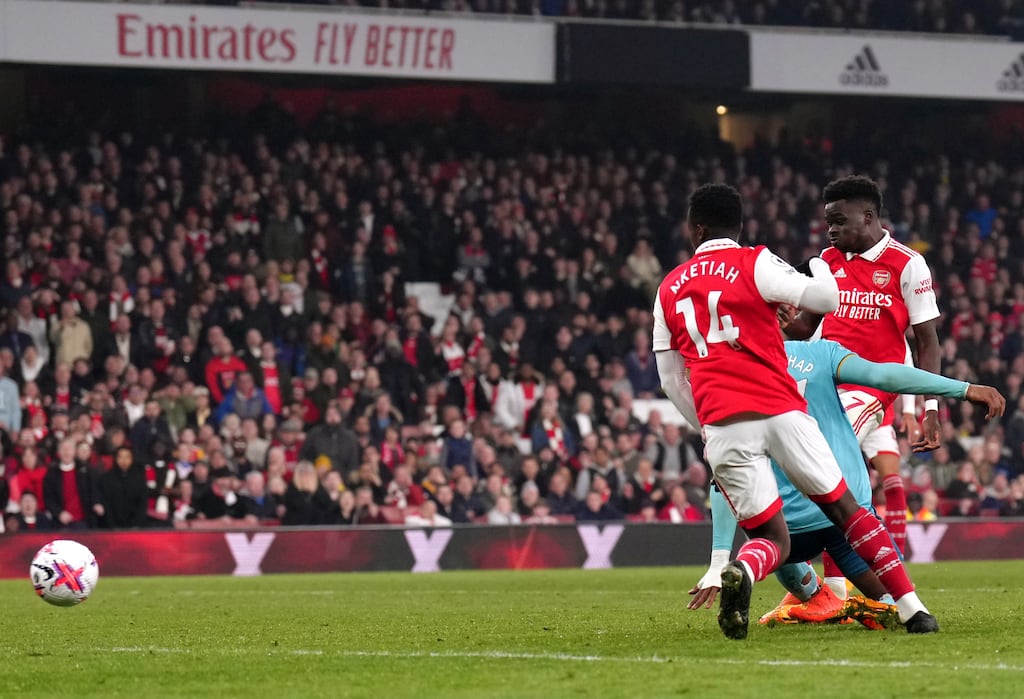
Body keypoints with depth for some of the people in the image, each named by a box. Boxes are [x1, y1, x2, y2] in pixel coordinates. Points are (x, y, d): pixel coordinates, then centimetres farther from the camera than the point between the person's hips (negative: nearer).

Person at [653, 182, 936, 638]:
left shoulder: (668, 289, 17)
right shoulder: (754, 264, 3)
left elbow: (672, 381, 21)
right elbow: (826, 299, -4)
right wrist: (820, 267, 19)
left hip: (720, 425, 2)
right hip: (779, 411, -2)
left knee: (772, 539, 7)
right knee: (845, 510, 13)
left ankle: (741, 572, -29)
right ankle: (910, 607, 5)